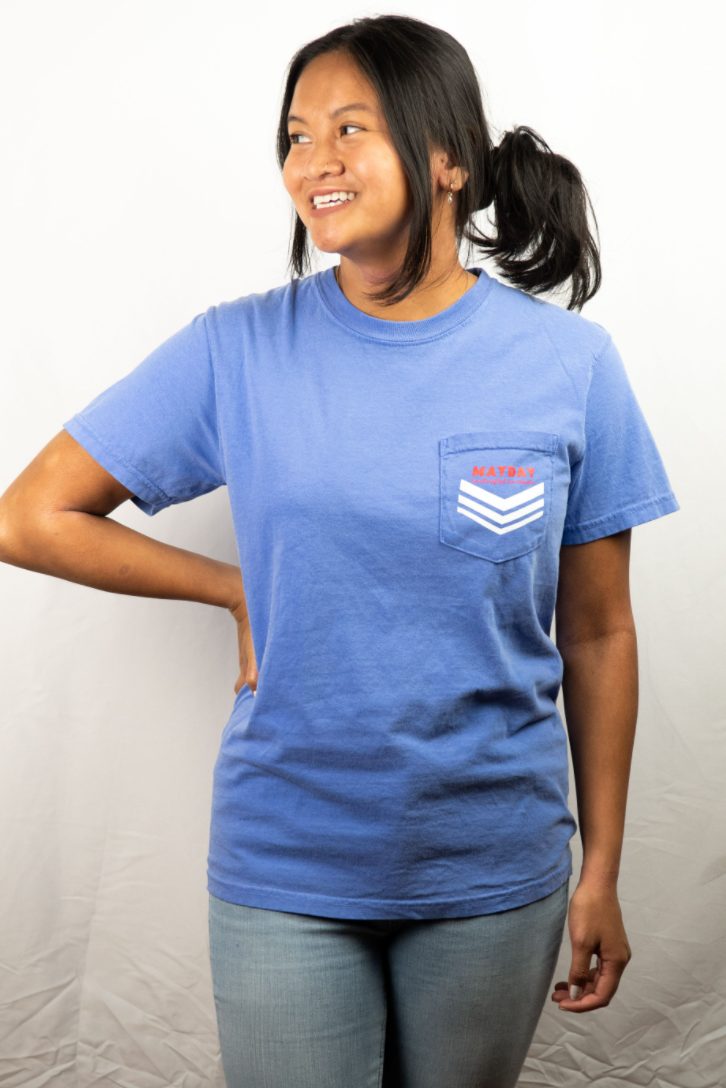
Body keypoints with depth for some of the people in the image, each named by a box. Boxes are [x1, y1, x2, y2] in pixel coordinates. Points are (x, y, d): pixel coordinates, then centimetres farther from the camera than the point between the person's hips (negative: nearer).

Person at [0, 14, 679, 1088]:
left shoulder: (568, 362, -5)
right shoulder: (238, 352, -7)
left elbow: (598, 635, -1)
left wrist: (602, 871, 3)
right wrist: (243, 590, -5)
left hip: (495, 875, 1)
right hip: (285, 872, 0)